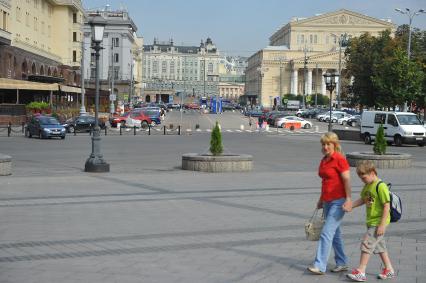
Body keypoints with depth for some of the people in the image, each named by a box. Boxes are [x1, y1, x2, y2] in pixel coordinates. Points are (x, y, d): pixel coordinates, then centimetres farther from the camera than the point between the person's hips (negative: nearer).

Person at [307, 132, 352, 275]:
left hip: (338, 202, -9)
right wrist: (321, 199, 23)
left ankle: (320, 265, -8)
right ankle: (342, 263, 24)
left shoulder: (339, 159, -12)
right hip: (327, 201, 9)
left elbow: (347, 180, -16)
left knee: (326, 233, -10)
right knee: (334, 233, 14)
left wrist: (348, 199, -23)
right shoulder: (324, 160, 12)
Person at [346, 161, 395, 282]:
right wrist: (350, 206, 5)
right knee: (379, 245, 15)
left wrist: (382, 225, -21)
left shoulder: (381, 186, -19)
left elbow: (387, 206, -20)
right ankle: (389, 270, 27)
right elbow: (363, 200, 20)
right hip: (371, 222, 9)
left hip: (378, 222, -9)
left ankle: (361, 272, -6)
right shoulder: (367, 186, 8)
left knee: (367, 243, -10)